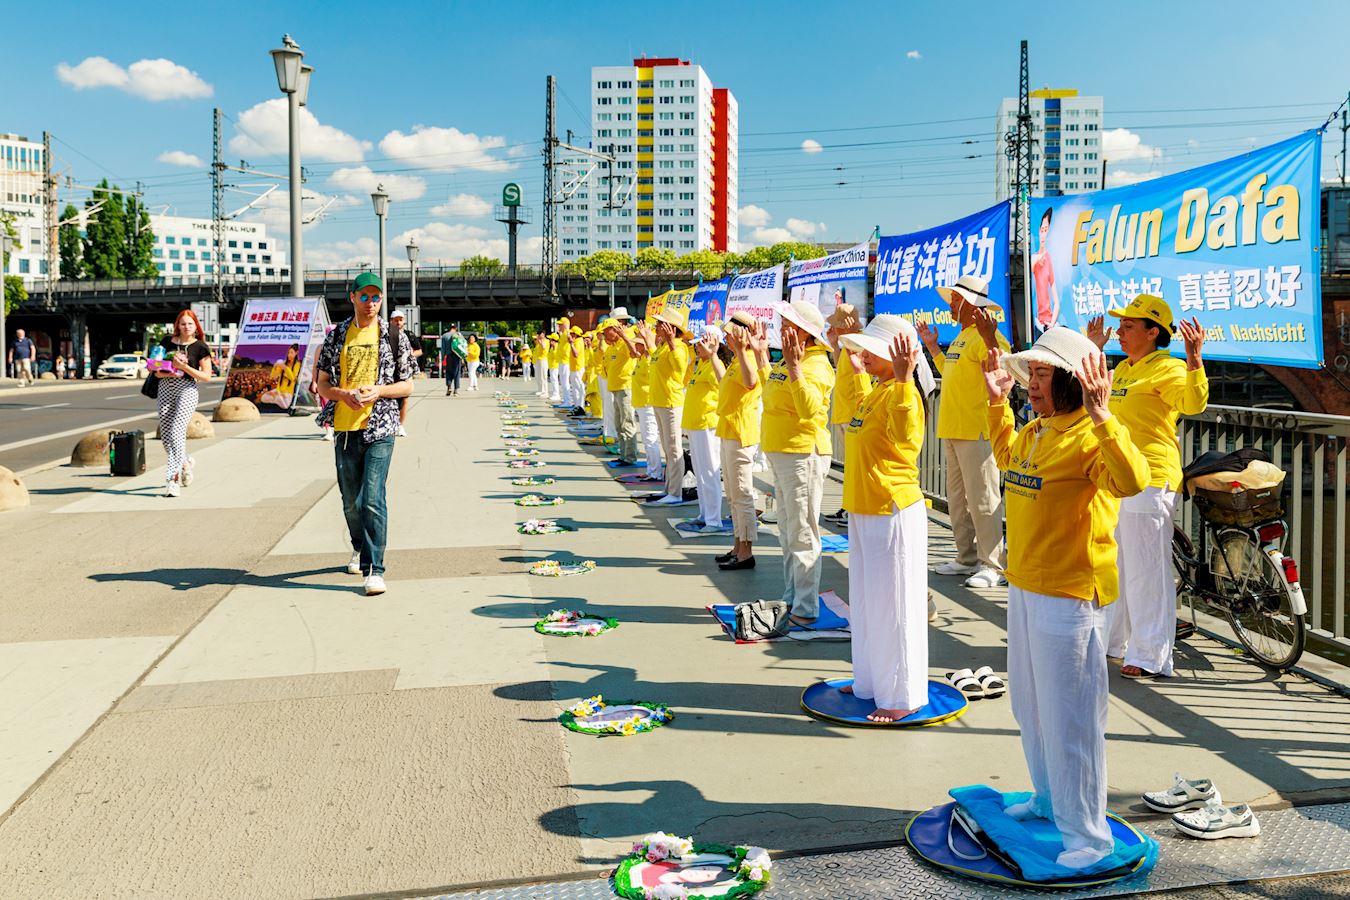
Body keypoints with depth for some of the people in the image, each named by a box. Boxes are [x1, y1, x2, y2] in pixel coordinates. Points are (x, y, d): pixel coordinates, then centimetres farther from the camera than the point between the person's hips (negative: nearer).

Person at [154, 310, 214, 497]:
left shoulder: (200, 347, 1)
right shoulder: (167, 341, 11)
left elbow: (206, 376, -3)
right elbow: (156, 370, 13)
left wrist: (184, 367, -13)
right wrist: (168, 372, -9)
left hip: (187, 390, -4)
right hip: (166, 389, 4)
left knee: (176, 432, -16)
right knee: (165, 436, 6)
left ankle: (173, 479, -15)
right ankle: (186, 463, 35)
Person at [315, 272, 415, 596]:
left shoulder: (394, 337, 5)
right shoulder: (336, 336, 9)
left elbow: (407, 386, 6)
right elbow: (322, 385, 11)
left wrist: (377, 391, -12)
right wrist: (343, 394, -10)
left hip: (380, 429, -3)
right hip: (345, 429, 3)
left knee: (372, 498, -14)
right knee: (351, 500, 14)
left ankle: (374, 569, -11)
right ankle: (360, 548, 39)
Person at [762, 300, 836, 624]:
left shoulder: (816, 365, -15)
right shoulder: (789, 361, 16)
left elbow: (809, 407, -32)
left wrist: (794, 367, -35)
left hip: (803, 453, -11)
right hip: (781, 452, 11)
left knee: (801, 532, -7)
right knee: (787, 532, 17)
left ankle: (806, 608, -1)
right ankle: (791, 598, 28)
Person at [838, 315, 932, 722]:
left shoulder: (902, 393, -17)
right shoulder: (872, 394, 12)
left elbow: (904, 433, -38)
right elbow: (853, 422, 35)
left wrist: (903, 378, -42)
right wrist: (853, 368, 34)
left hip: (893, 513, -10)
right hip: (863, 512, 10)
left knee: (894, 605, -1)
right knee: (866, 602, 19)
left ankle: (902, 697, 10)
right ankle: (871, 683, 33)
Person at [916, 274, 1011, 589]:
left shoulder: (987, 336, -13)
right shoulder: (961, 336, 18)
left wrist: (990, 339, -39)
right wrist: (933, 348, 28)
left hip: (977, 431, -10)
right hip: (953, 430, 10)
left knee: (982, 499, -6)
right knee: (957, 498, 15)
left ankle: (992, 565, 0)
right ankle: (967, 558, 25)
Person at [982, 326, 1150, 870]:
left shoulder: (1090, 438, -20)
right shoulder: (1034, 433, 8)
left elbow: (1133, 482, -39)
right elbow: (1006, 456, 32)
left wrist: (1100, 416, -43)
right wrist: (996, 400, 26)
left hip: (1070, 595, -10)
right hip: (1024, 587, 10)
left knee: (1070, 718, 0)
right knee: (1030, 705, 24)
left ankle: (1088, 834, 16)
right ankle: (1049, 799, 43)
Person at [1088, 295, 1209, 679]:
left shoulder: (1167, 369, -11)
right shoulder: (1123, 369, 16)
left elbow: (1194, 403, -29)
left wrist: (1194, 358, -39)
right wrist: (1095, 351, 32)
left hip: (1149, 480, -10)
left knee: (1146, 570, -6)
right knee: (1112, 564, 19)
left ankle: (1151, 657, 2)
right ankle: (1112, 639, 33)